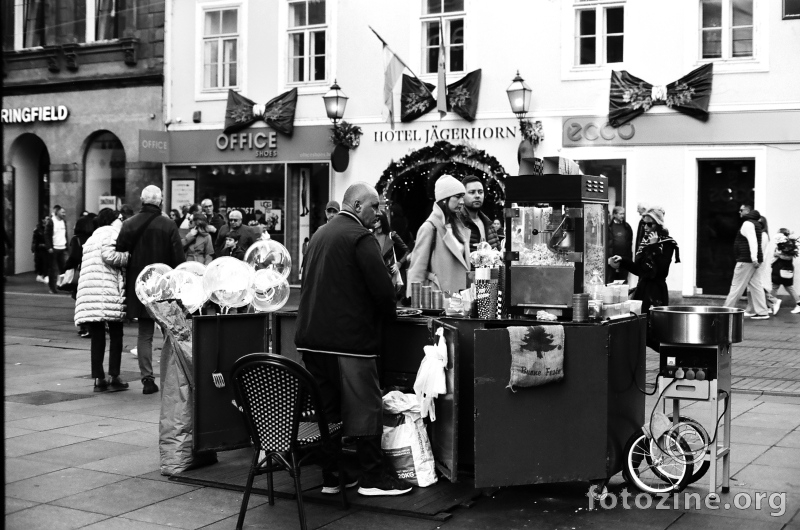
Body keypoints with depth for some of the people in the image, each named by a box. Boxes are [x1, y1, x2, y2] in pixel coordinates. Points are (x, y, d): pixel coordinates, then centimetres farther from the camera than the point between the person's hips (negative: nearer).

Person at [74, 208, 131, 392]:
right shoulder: (111, 232, 1)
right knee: (116, 335, 3)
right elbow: (109, 255, -16)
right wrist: (128, 257, -2)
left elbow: (84, 265, 21)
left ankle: (99, 379, 5)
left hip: (87, 291, 7)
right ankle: (114, 378, 1)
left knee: (97, 337, 8)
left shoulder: (92, 237, 26)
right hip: (107, 289, -7)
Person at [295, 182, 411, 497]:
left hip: (312, 337, 8)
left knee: (326, 408, 12)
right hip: (349, 337, -8)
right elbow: (381, 286, -17)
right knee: (365, 407, 0)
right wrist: (389, 313, 3)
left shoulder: (320, 234, 16)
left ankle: (330, 476, 17)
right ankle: (371, 478, 6)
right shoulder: (360, 237, -11)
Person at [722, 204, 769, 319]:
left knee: (737, 286, -4)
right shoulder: (755, 223, 20)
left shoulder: (747, 224, -13)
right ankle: (762, 312, 5)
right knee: (756, 286, 7)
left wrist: (754, 259, -29)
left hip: (746, 261, -10)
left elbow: (753, 242, -23)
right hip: (751, 260, 10)